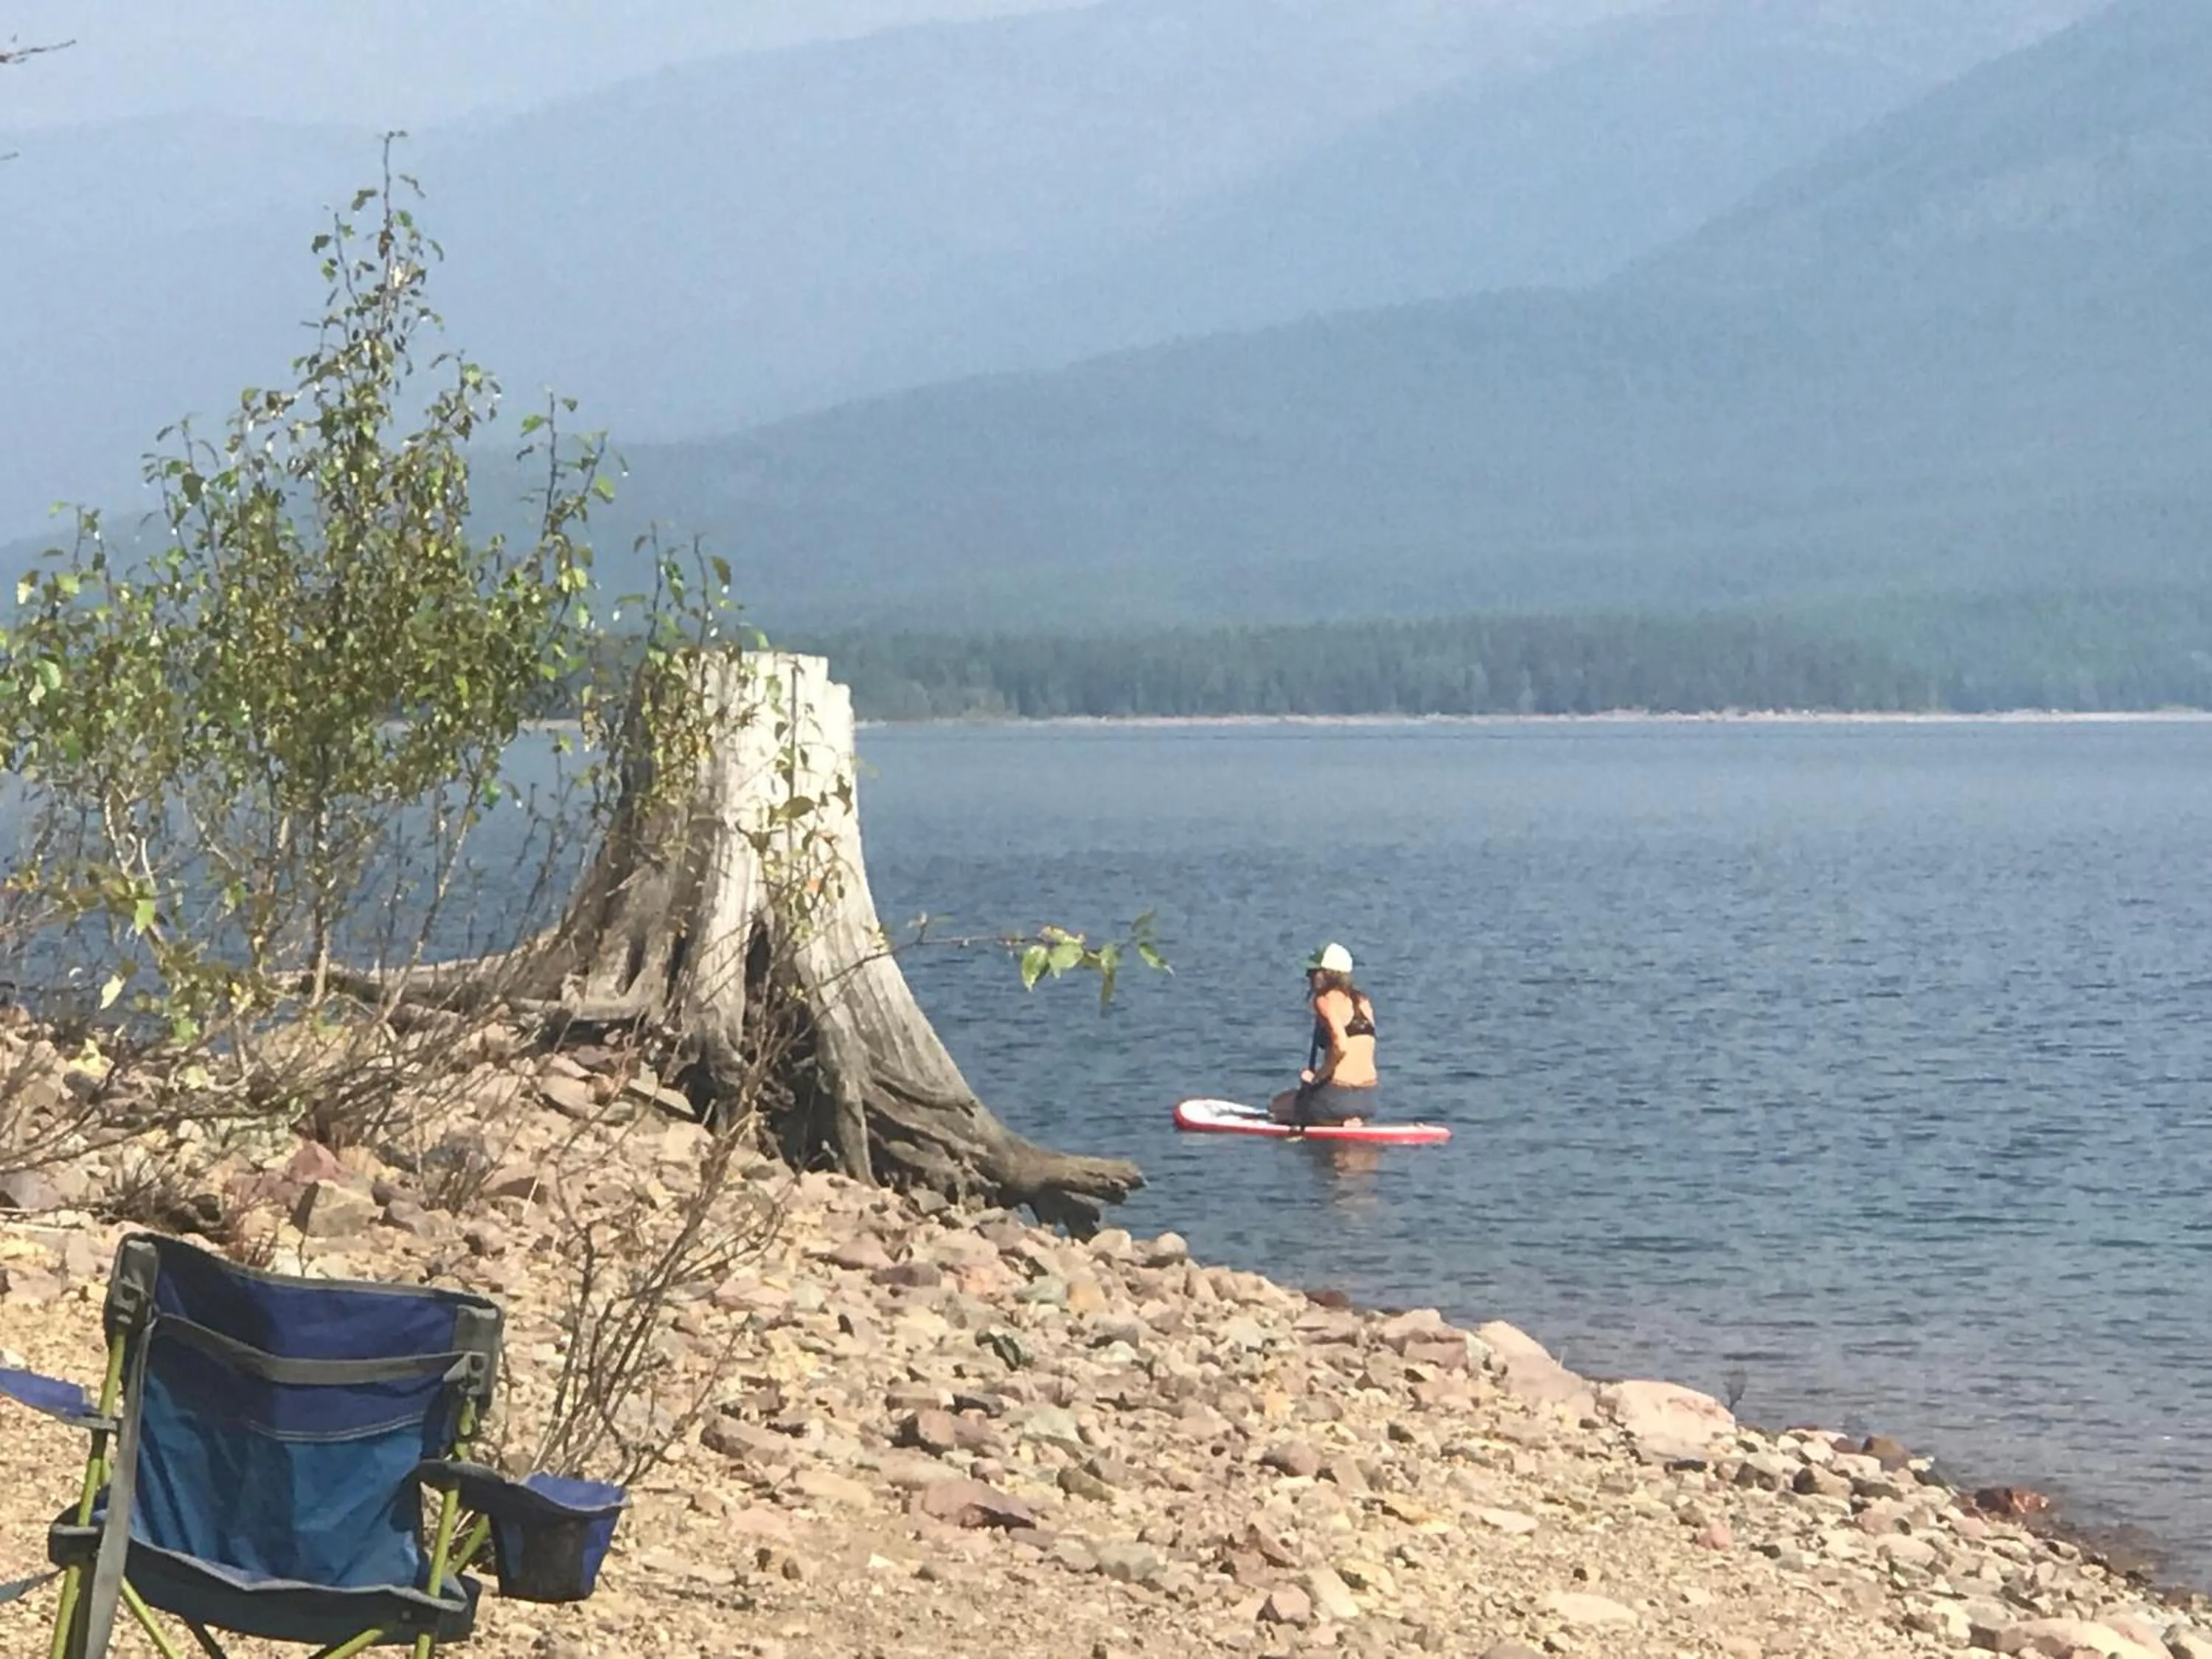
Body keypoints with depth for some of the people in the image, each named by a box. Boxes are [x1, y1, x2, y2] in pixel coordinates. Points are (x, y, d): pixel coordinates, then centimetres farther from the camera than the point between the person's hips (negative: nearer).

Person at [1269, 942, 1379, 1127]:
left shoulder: (1326, 1000, -10)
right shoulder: (1362, 1001, 14)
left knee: (1276, 1108, 15)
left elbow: (1341, 1046, -23)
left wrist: (1317, 1077, -12)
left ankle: (1338, 1123, -4)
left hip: (1339, 1096, -8)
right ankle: (1349, 1121, 6)